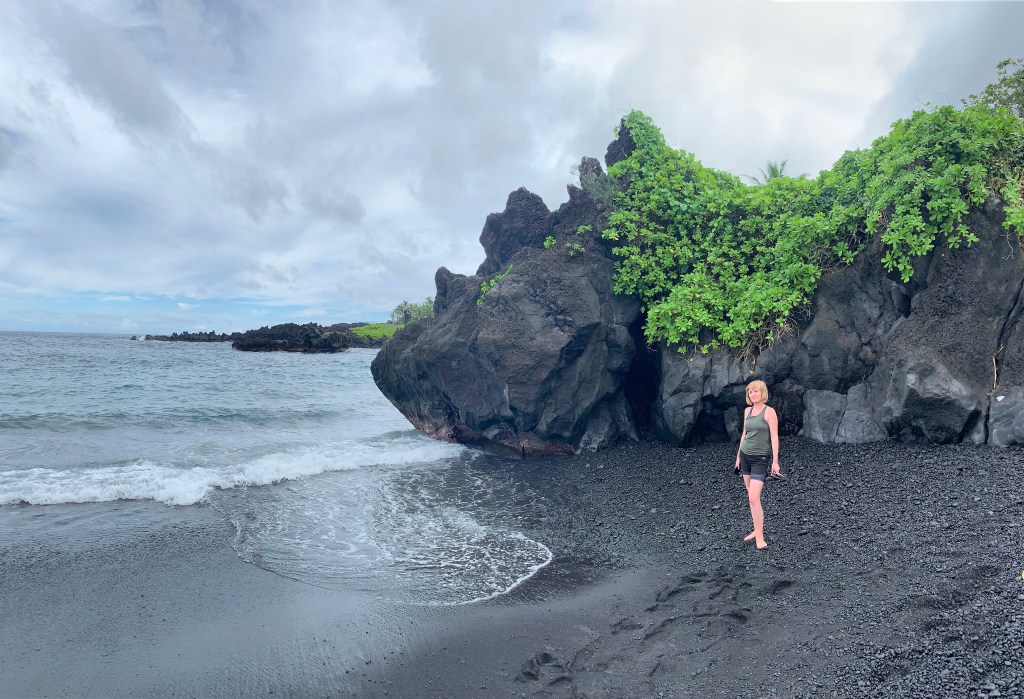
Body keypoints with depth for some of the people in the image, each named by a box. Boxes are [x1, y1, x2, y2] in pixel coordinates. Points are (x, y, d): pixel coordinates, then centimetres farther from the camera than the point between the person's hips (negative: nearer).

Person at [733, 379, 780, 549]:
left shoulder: (769, 412, -10)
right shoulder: (747, 411, 9)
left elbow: (774, 437, -13)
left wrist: (775, 461, -17)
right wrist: (738, 456, 18)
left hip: (760, 458, -6)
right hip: (745, 456, 6)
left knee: (754, 498, -12)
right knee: (751, 497, 10)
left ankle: (759, 537, -3)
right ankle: (757, 530, 20)